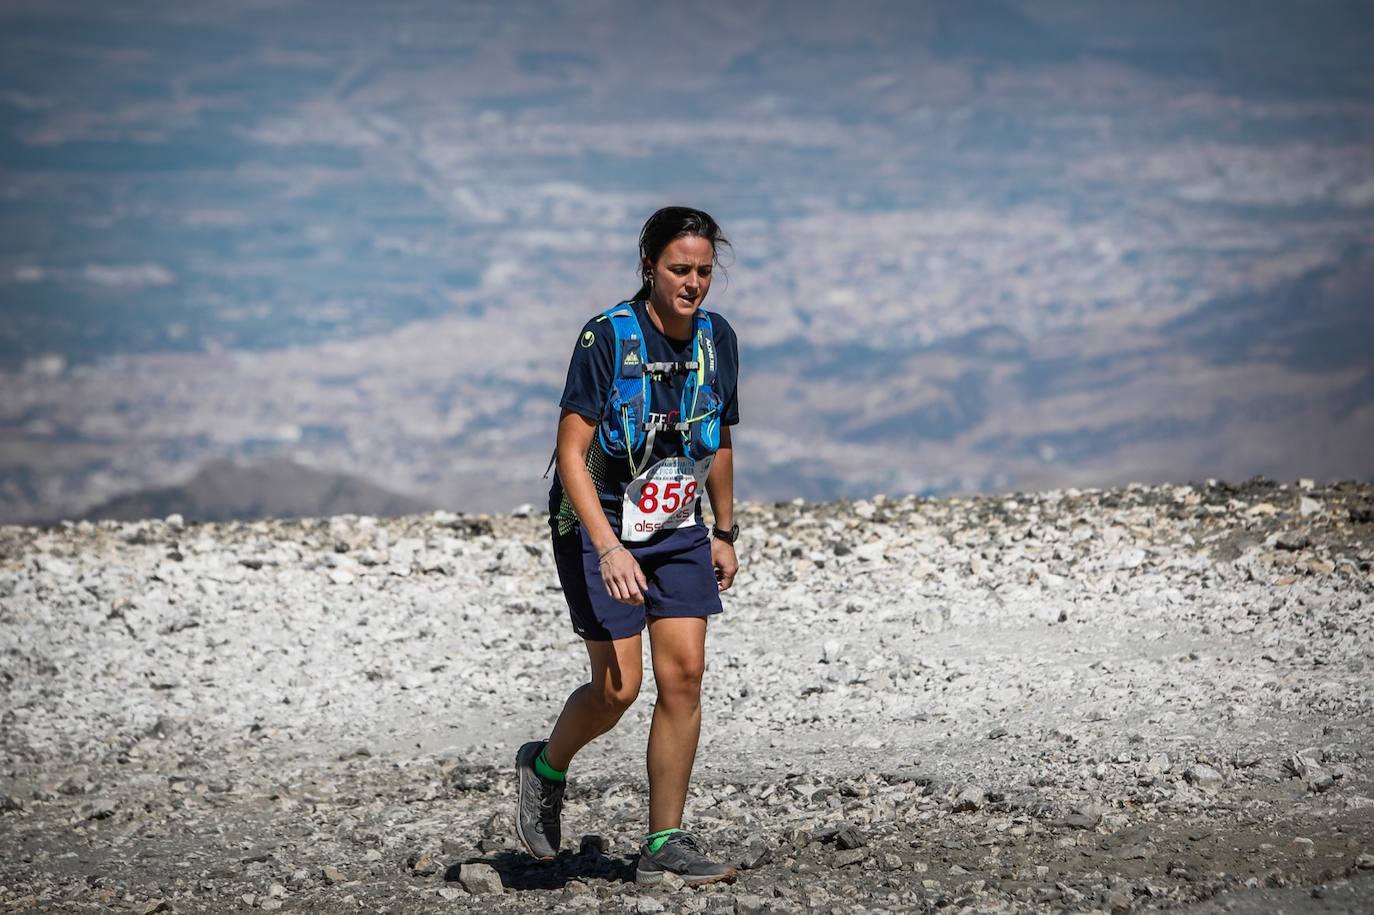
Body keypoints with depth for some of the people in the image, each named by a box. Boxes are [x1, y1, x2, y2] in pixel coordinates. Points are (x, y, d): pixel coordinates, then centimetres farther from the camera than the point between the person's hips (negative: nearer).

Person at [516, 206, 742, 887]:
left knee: (683, 675, -5)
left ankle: (664, 846, 2)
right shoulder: (606, 338, -19)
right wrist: (608, 549, -30)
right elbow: (572, 453, -21)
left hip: (677, 528, 5)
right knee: (618, 687, -9)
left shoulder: (717, 340, 0)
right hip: (599, 525, -5)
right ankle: (546, 767, 23)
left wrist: (725, 534, 16)